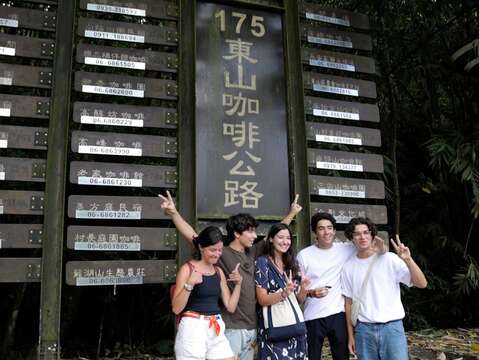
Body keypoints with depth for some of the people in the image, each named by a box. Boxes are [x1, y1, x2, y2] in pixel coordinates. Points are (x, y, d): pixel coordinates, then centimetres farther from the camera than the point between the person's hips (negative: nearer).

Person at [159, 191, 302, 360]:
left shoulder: (251, 253, 9)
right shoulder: (221, 254, -8)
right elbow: (192, 236, -16)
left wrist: (291, 214, 25)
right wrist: (173, 213, -26)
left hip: (252, 327, 7)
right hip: (231, 329, -6)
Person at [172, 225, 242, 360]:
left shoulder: (219, 272, 10)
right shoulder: (187, 269, -6)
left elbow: (231, 307, 11)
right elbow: (176, 308, -10)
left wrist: (238, 283, 0)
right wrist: (189, 284, -22)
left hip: (216, 330, 5)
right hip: (192, 329, -5)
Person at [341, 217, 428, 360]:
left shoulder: (390, 259, -5)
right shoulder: (348, 267, 3)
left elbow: (422, 284, -10)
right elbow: (349, 302, 10)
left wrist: (408, 260, -24)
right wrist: (351, 335, 10)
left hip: (392, 327, -2)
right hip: (364, 329, 2)